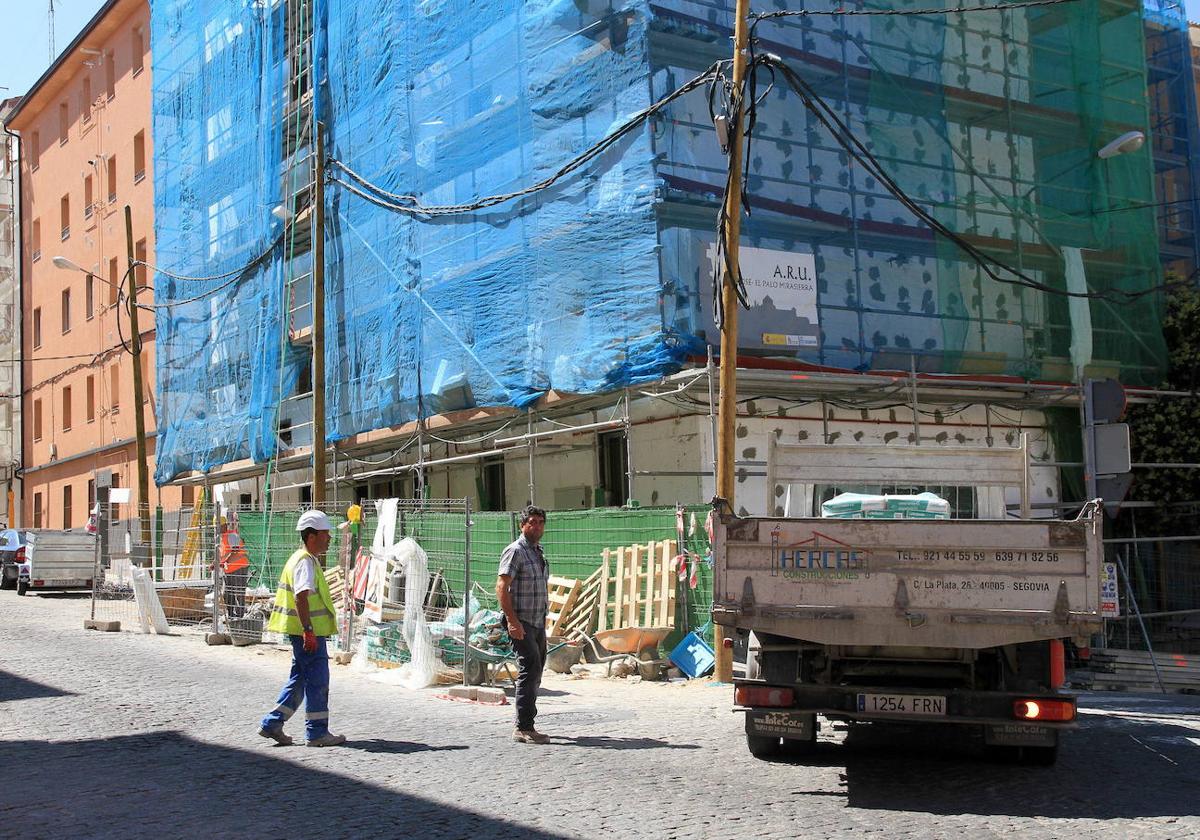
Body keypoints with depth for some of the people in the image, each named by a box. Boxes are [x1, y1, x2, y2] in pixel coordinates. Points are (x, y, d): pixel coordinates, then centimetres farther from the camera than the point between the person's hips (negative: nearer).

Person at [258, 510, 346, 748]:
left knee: (300, 679, 15)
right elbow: (301, 596, -25)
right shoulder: (306, 562, -15)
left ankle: (272, 723, 18)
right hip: (308, 631, -10)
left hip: (308, 632, 10)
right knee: (317, 680, -4)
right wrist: (308, 630, -29)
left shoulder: (306, 559, 18)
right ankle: (317, 732, 2)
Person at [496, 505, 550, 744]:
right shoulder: (515, 551, -11)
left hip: (538, 623, 9)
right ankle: (523, 728, -14)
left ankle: (525, 725, 20)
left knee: (535, 673, 12)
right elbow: (502, 587, -19)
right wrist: (512, 620, -25)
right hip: (521, 624, -9)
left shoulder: (539, 552, 16)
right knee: (530, 669, -15)